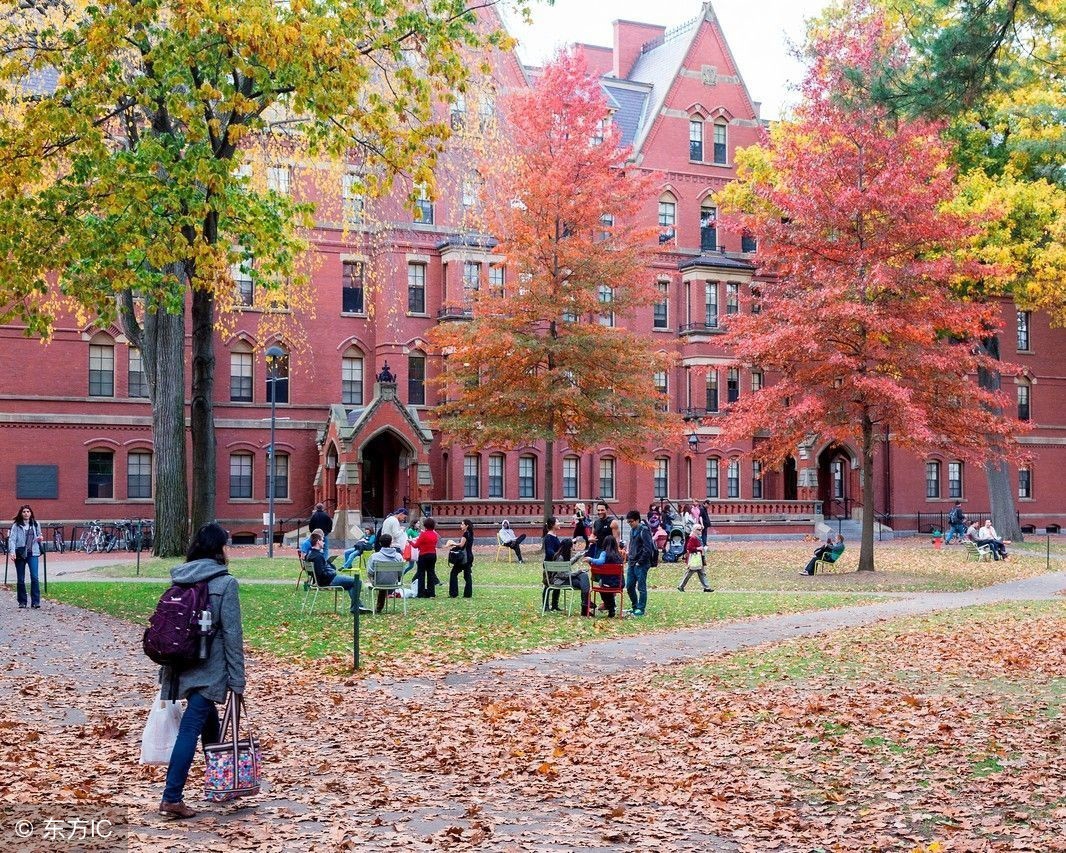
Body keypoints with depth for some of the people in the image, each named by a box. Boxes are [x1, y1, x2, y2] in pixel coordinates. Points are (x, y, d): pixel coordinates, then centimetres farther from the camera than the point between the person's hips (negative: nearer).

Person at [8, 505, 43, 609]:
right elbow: (12, 539, -8)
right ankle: (22, 602, 17)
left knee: (34, 577, -10)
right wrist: (12, 551, -22)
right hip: (20, 554, -1)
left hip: (33, 553, 1)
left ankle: (35, 601, -7)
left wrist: (40, 539, 0)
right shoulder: (16, 525, -1)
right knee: (20, 579, 6)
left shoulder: (35, 524, 10)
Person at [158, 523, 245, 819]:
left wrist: (168, 672, 19)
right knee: (191, 728, -5)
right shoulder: (225, 583, -10)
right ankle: (171, 798, -7)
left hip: (181, 667, 7)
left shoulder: (180, 580, 6)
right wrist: (237, 679, -7)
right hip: (209, 669, -6)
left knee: (209, 720, 22)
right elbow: (232, 634, -11)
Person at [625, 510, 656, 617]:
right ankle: (635, 607, 24)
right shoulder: (632, 530, 13)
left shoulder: (644, 531, -13)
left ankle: (641, 609, 6)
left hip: (641, 565, -9)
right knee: (629, 587, 11)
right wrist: (630, 559, 14)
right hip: (632, 564, 9)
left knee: (641, 587, -1)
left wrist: (640, 562, -16)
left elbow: (648, 549, -18)